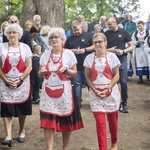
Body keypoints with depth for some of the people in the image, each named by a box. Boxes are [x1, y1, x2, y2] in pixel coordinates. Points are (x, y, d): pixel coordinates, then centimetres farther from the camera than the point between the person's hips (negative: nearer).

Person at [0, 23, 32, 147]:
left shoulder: (25, 47, 1)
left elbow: (29, 67, -3)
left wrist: (19, 80, -12)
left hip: (22, 83, 0)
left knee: (22, 108, 7)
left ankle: (22, 131, 24)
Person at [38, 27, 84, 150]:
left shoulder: (69, 54, -3)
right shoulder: (45, 54, 7)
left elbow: (75, 73, -1)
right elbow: (40, 74, 11)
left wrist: (65, 70, -19)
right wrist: (43, 72, -11)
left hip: (64, 91, -2)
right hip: (48, 91, 2)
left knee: (66, 121, 6)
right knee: (48, 121, -4)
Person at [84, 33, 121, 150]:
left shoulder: (112, 56, -4)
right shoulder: (89, 58, 0)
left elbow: (116, 75, -4)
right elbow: (88, 77, 2)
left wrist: (107, 89, -14)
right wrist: (95, 91, -10)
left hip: (111, 92, 0)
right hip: (95, 93, 0)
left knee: (112, 120, 12)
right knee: (100, 122, -4)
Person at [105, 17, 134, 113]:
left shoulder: (124, 32, 0)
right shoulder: (106, 34, 4)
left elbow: (131, 47, 1)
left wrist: (123, 51, -16)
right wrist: (108, 50, -12)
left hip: (122, 59, -1)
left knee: (123, 82, -3)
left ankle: (124, 104, 9)